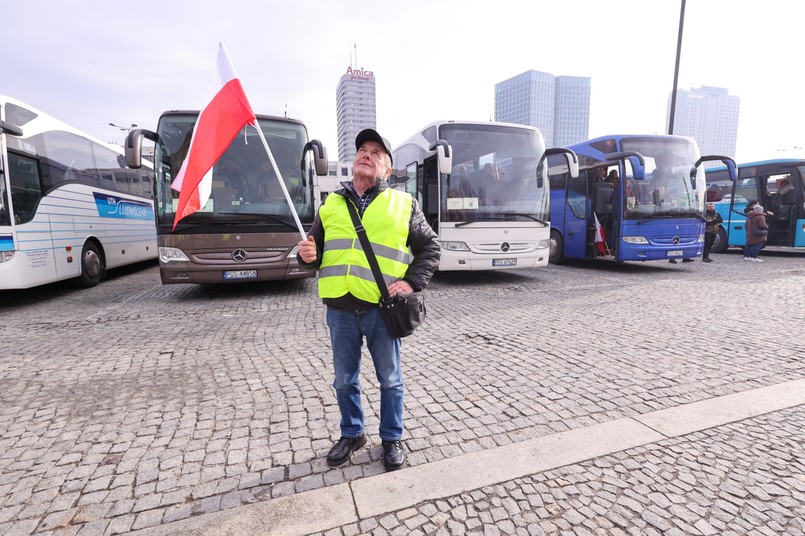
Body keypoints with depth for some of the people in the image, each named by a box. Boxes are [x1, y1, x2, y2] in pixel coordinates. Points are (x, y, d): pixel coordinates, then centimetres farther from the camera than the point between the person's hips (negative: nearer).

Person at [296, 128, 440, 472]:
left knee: (390, 379, 13)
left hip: (382, 308, -2)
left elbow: (430, 247, 7)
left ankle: (392, 439, 35)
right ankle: (351, 434, 40)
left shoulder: (403, 204, 4)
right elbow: (315, 252, 16)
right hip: (340, 309, 3)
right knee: (344, 379, 17)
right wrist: (308, 256, -7)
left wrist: (413, 282, -6)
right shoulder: (331, 204, 11)